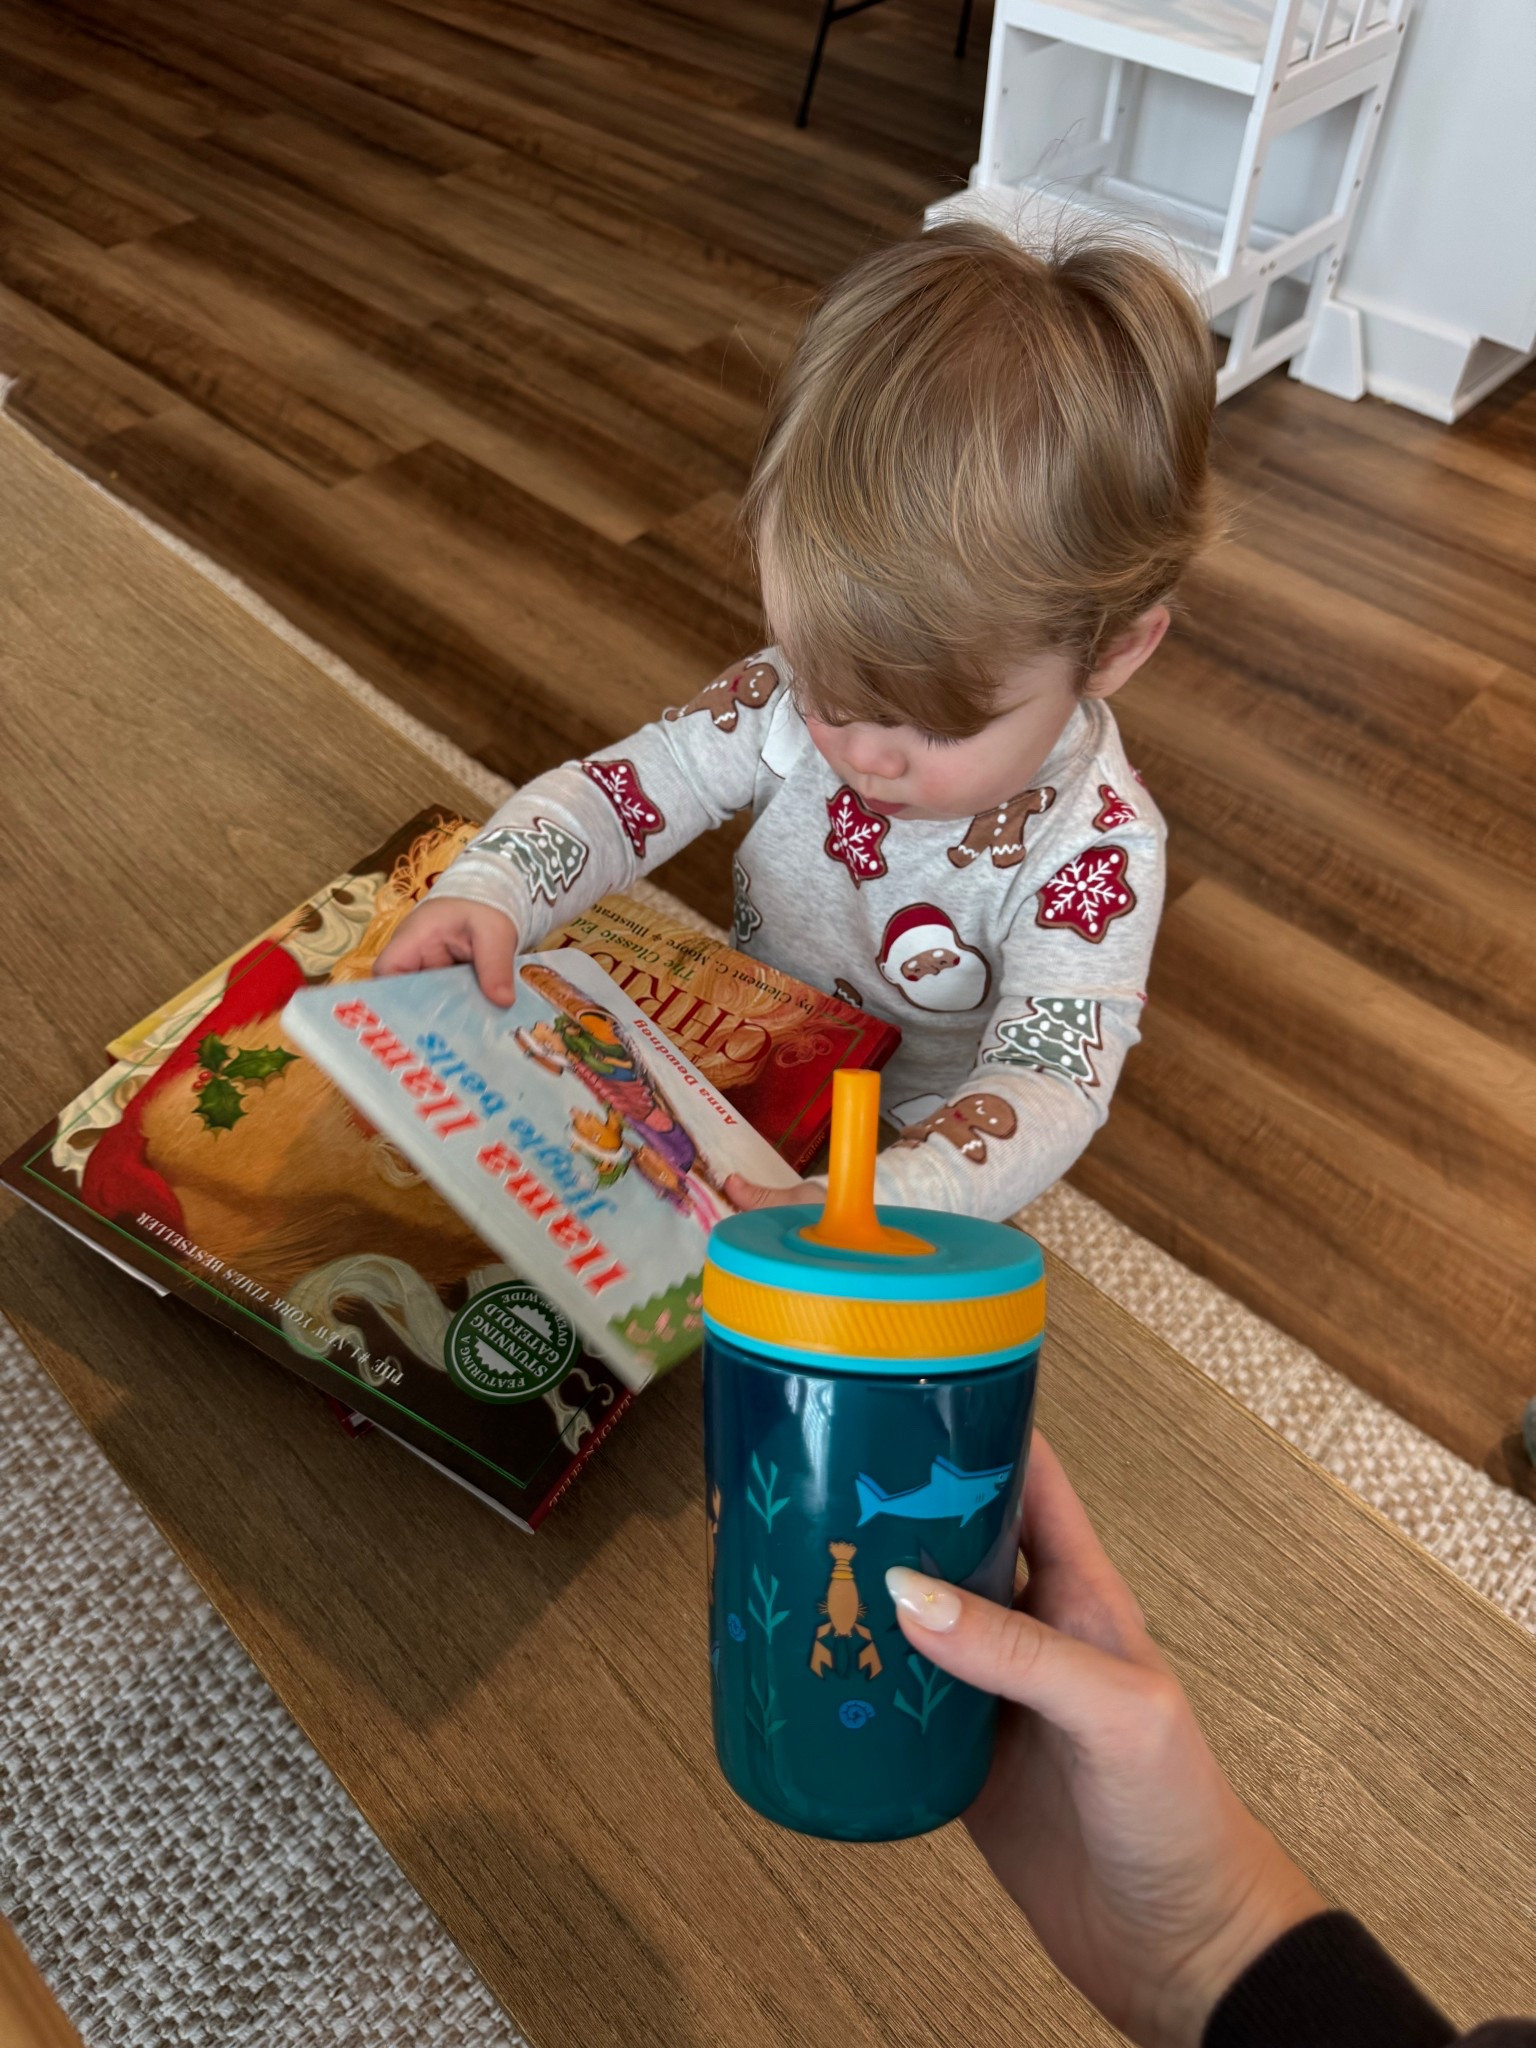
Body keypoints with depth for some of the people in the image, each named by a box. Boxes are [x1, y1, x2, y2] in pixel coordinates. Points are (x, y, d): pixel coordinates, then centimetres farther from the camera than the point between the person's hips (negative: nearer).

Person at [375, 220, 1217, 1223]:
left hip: (912, 1141, -4)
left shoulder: (1097, 850, -30)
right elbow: (621, 787, -12)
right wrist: (487, 890, -34)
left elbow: (1048, 1089, -36)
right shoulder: (798, 697, -18)